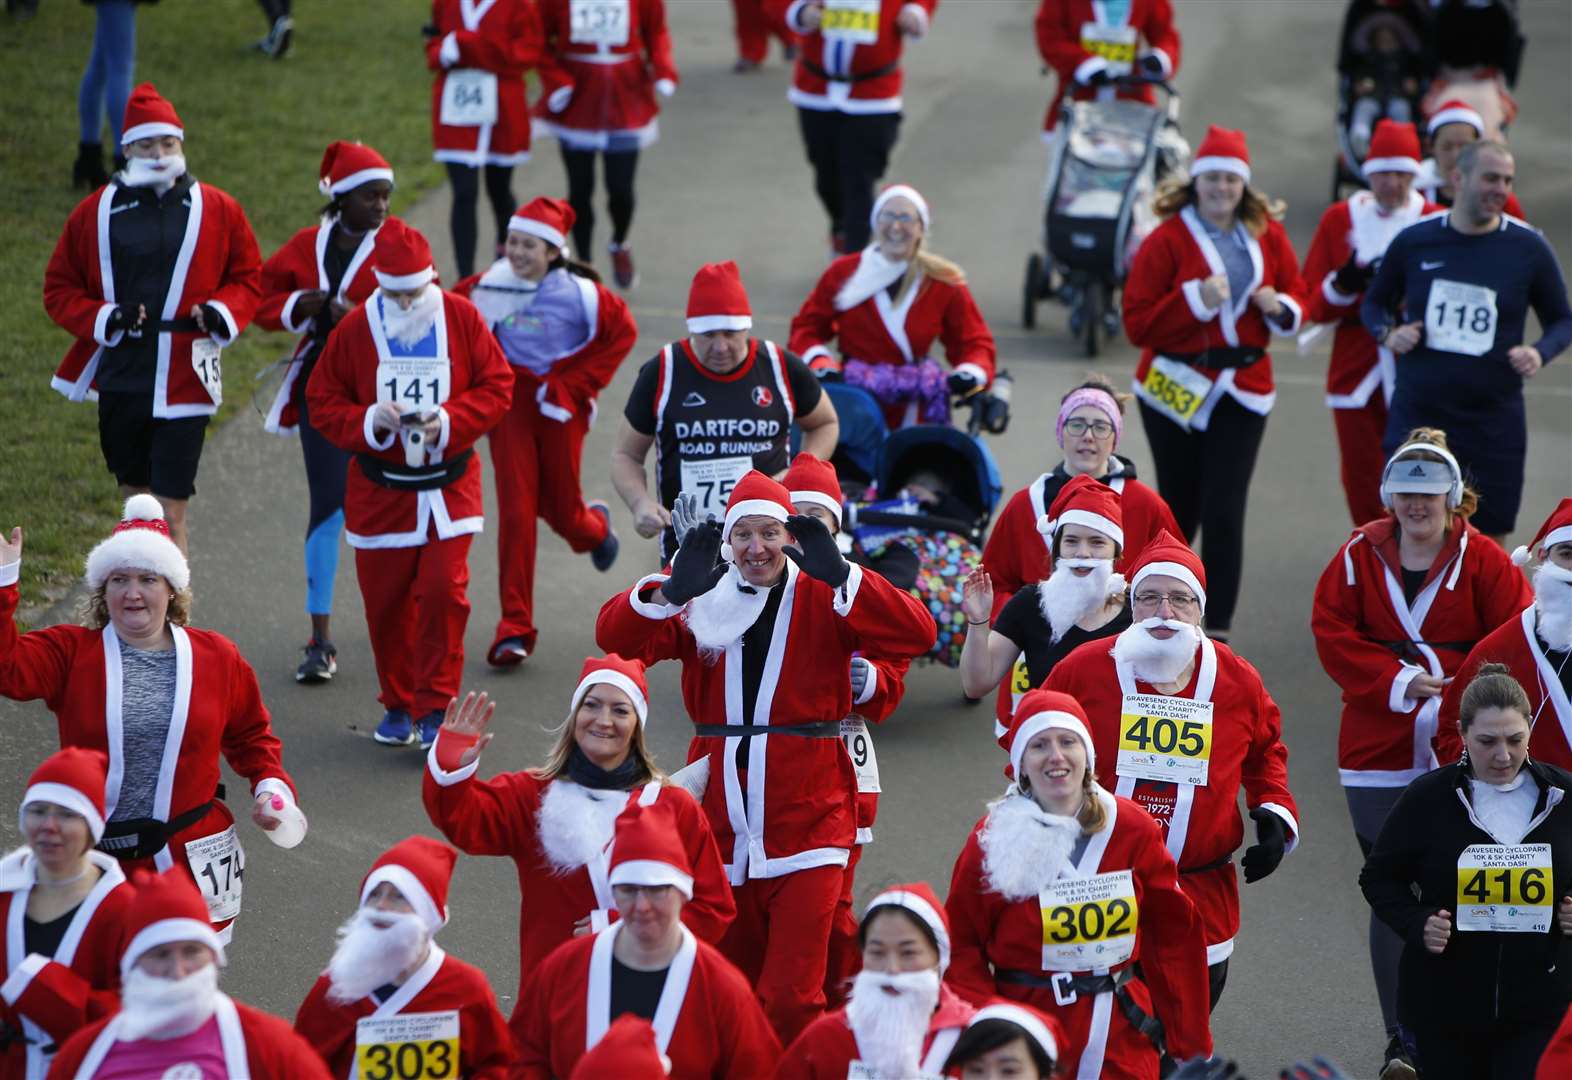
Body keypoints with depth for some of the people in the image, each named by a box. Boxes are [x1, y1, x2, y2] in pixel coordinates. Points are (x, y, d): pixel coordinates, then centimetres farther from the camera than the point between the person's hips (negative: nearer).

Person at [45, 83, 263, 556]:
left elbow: (249, 278, 11)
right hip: (120, 378, 2)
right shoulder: (95, 213, 3)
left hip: (183, 379, -2)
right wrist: (101, 319, -11)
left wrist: (221, 311, -10)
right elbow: (59, 289, 7)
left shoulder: (218, 210, 2)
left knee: (170, 512, -8)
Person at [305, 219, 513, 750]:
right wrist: (368, 423, -18)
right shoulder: (356, 328, -5)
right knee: (385, 600, 6)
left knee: (443, 589, -13)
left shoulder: (461, 318, -4)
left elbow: (496, 385, 0)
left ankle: (436, 708, -2)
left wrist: (450, 421, -16)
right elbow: (322, 399, 1)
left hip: (447, 482, -1)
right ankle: (398, 704, 24)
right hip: (380, 487, 1)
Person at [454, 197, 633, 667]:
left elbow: (622, 332, -1)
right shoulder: (488, 288, -5)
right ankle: (515, 628, -3)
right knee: (515, 512, -7)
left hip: (559, 407, -1)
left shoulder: (578, 292, -11)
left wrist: (575, 384, -5)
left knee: (561, 509, 8)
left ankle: (595, 526, 49)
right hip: (510, 404, 1)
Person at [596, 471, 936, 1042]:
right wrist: (673, 589, -27)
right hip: (723, 823, 3)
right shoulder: (703, 603, 5)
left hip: (807, 819, -3)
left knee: (791, 998, -11)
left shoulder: (822, 601, -1)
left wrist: (840, 576, -26)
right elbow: (613, 636, -9)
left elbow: (917, 635, -15)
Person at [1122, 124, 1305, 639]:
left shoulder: (1268, 235, 4)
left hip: (1243, 388, 2)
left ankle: (1218, 630, -4)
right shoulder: (1168, 239, -7)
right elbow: (1137, 323, -11)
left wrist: (1280, 307, -8)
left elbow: (1296, 297, 14)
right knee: (1180, 510, 8)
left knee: (1225, 513, -8)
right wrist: (1195, 300, -22)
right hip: (1176, 388, -2)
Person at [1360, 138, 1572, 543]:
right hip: (1416, 415, 0)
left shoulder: (1528, 248, -1)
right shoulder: (1414, 241, 2)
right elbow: (1374, 303, 15)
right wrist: (1388, 334, -6)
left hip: (1494, 423, 0)